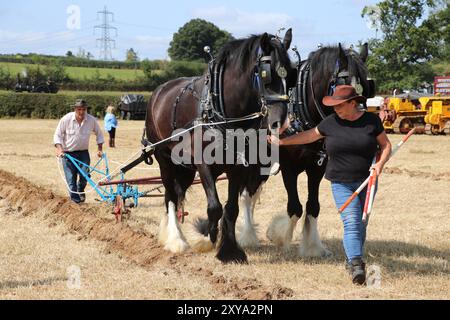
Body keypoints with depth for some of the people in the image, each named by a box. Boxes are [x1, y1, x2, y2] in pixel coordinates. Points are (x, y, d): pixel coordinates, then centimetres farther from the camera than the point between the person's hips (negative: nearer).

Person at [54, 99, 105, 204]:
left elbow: (99, 134, 9)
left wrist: (100, 149, 3)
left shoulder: (91, 120, -8)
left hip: (83, 152, 2)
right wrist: (59, 149, -20)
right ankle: (75, 200, 6)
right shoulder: (66, 119, -14)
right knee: (71, 179, -5)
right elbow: (57, 135, -6)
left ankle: (81, 191, 23)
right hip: (68, 153, -2)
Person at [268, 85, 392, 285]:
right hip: (341, 184, -1)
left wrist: (380, 164, -12)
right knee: (351, 223, -15)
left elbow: (386, 145, 6)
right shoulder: (331, 123, 1)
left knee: (361, 224, 11)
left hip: (366, 183, 1)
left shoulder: (372, 121, -2)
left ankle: (352, 259, 29)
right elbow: (309, 136, 14)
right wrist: (281, 142, 17)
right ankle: (356, 265, -23)